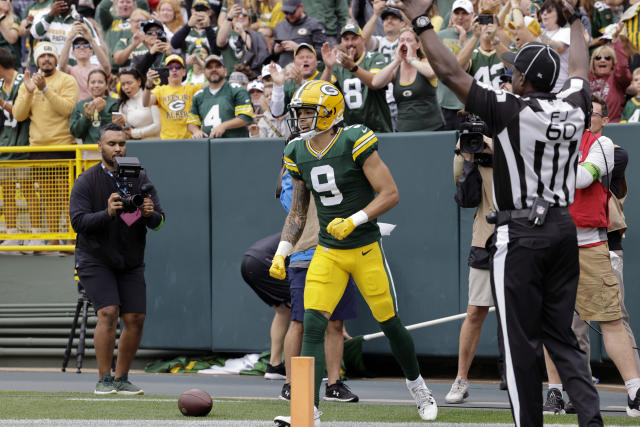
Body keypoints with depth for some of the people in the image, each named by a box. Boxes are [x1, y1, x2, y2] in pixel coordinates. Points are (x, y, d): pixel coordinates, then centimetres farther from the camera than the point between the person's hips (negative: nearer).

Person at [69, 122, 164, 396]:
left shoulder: (140, 180, 3)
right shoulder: (87, 181, -6)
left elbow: (159, 222, 0)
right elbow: (78, 220, -17)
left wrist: (150, 214, -24)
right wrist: (108, 213, -32)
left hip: (131, 262, 4)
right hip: (95, 260, -4)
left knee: (135, 319, -3)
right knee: (108, 313, -19)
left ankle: (121, 379, 10)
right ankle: (104, 379, -12)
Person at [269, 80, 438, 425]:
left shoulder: (355, 144, -15)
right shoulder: (299, 154, 3)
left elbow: (390, 194, -15)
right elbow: (297, 212, 14)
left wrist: (354, 220, -23)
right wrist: (281, 253, 3)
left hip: (365, 250, -4)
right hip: (327, 252, 4)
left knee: (390, 324, 8)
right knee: (313, 325, -12)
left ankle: (417, 386, 35)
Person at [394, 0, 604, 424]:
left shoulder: (509, 111, -14)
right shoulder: (574, 107, 2)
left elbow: (451, 72, -12)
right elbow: (580, 71, 25)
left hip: (521, 237, -6)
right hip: (564, 228, 6)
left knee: (521, 340, 0)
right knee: (562, 335, 10)